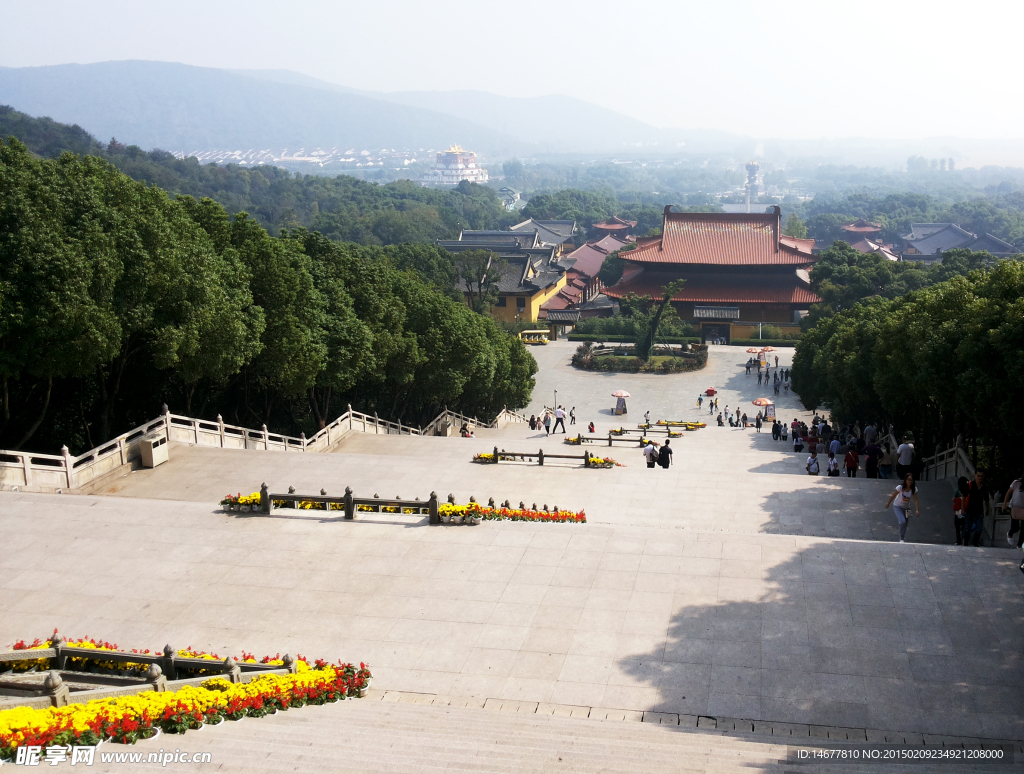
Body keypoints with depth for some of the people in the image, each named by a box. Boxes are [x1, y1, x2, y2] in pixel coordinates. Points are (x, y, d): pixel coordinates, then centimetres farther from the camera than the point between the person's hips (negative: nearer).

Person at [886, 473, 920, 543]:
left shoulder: (914, 489, -15)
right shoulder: (900, 487, -24)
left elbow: (915, 500, -17)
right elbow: (893, 496, -10)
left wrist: (917, 510, -28)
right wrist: (888, 504, 1)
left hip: (906, 508, 4)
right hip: (897, 506, -4)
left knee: (905, 524, 9)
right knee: (903, 522, -23)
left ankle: (902, 538, 28)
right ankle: (901, 539, -12)